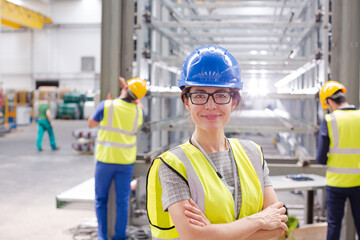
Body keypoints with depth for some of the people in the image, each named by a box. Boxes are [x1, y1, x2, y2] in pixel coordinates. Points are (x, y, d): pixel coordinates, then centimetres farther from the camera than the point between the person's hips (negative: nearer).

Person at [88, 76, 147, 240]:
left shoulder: (106, 106, -12)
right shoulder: (138, 111, -3)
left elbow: (91, 124, 3)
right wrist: (125, 86, 23)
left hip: (105, 160, -2)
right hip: (126, 161, 2)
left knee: (101, 198, 12)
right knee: (122, 200, 10)